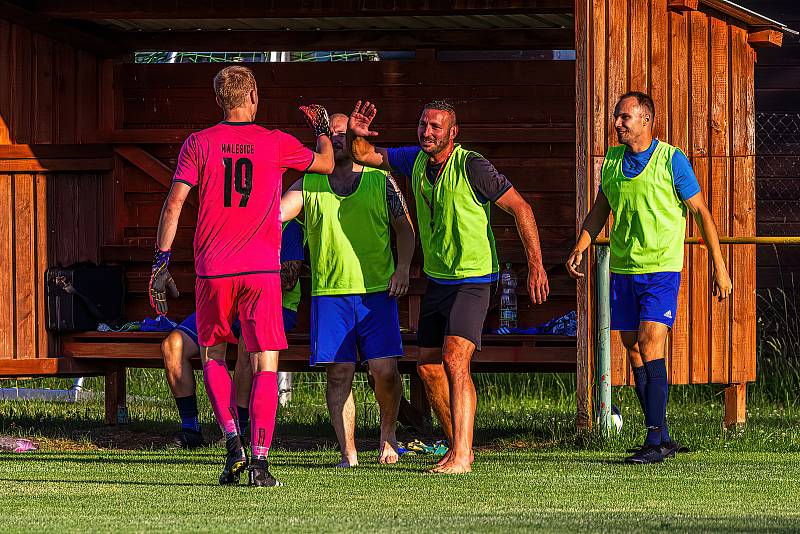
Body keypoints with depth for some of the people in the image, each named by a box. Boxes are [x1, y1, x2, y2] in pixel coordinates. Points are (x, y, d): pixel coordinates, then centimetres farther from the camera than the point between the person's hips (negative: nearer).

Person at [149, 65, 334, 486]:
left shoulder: (198, 144, 1)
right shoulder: (276, 144, 2)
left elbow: (173, 204, -4)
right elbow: (326, 164, 19)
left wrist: (161, 261, 1)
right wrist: (323, 129, 38)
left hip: (213, 271, 1)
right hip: (262, 270, -1)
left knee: (212, 357, 19)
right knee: (265, 366, 1)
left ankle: (233, 441, 1)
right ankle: (260, 460, -11)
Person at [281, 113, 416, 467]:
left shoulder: (381, 182, 8)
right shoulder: (308, 186, 8)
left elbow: (404, 228, 13)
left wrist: (403, 268, -1)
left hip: (377, 291, 0)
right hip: (329, 293, 1)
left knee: (384, 370, -8)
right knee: (338, 374, -3)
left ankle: (388, 433, 18)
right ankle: (348, 454, 2)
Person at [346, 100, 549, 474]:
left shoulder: (471, 167, -18)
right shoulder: (415, 160, 2)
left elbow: (519, 207, -12)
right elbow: (363, 155, 11)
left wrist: (535, 265, -16)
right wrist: (355, 133, -14)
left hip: (473, 281, -8)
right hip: (436, 280, 8)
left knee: (454, 360, -22)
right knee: (428, 368, 9)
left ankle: (461, 456, -24)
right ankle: (459, 446, 24)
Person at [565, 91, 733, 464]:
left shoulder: (671, 160, -8)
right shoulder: (612, 160, 8)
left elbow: (700, 211, -4)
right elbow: (599, 210, 20)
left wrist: (719, 267, -6)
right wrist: (580, 248, 6)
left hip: (661, 269, -6)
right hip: (622, 269, 6)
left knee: (650, 346, -16)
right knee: (633, 350, 6)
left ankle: (655, 442, -16)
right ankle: (663, 438, 15)